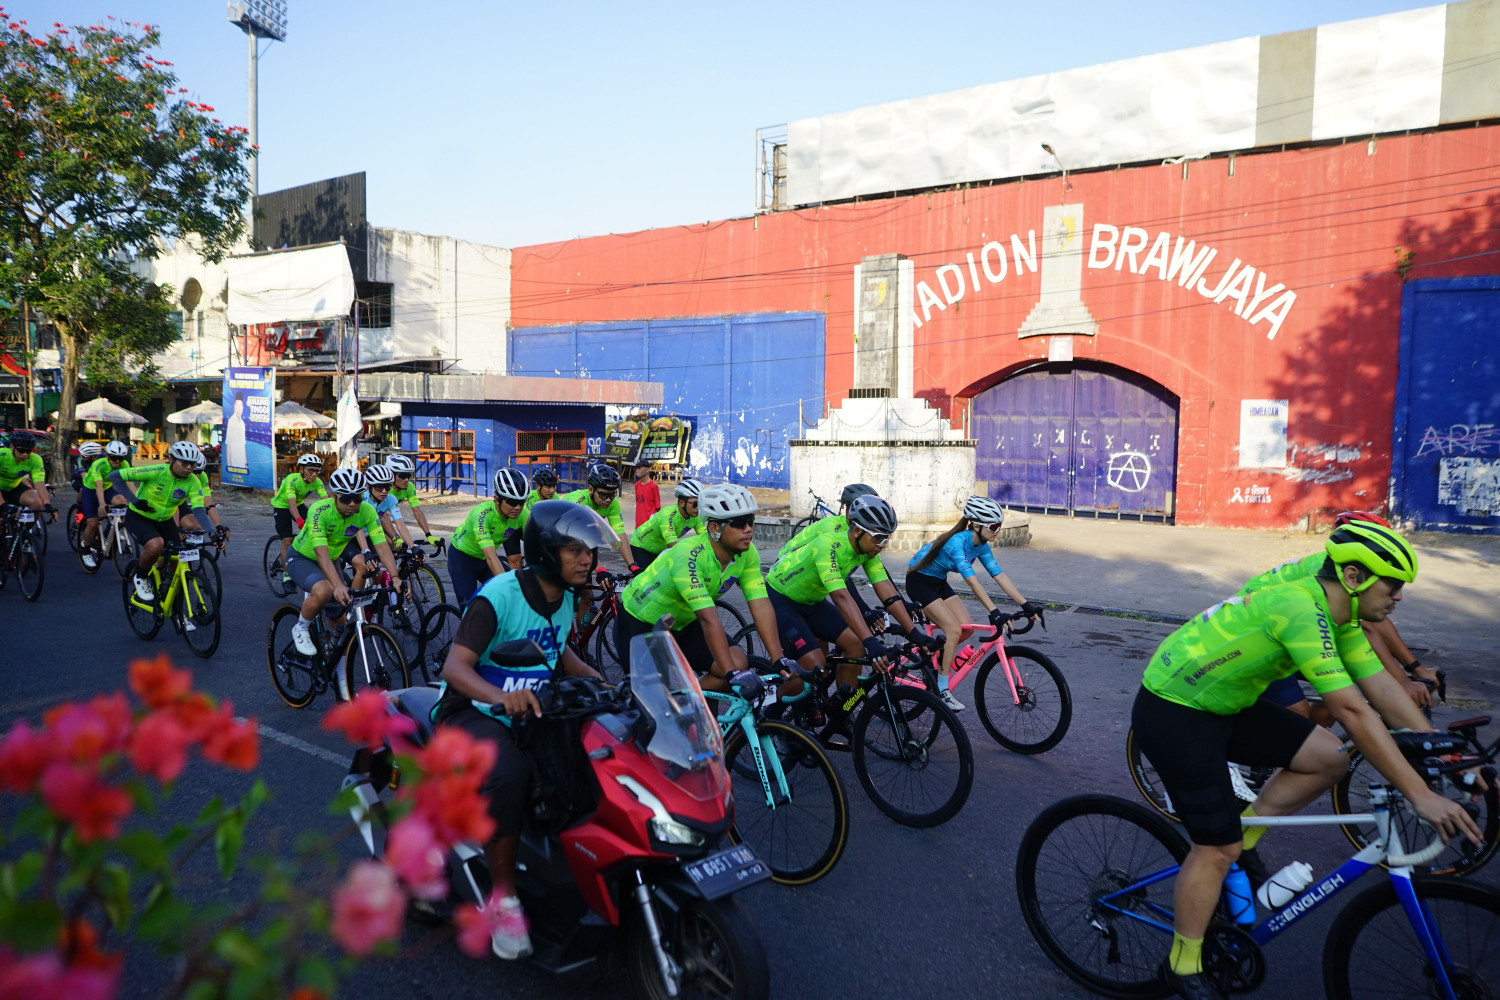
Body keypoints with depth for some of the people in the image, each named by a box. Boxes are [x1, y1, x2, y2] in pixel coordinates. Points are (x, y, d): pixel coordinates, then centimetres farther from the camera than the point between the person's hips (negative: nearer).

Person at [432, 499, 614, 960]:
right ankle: (503, 898, -20)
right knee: (509, 774, -36)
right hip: (475, 713, -7)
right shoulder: (499, 594, -20)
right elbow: (454, 666, -28)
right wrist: (501, 696, -46)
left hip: (533, 711, 7)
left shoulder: (564, 597, 4)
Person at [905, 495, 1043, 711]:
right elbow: (972, 581, -39)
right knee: (954, 630, -17)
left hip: (939, 582, 8)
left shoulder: (980, 546, -5)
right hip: (919, 581, -8)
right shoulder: (958, 542, -30)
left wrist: (1026, 605, -13)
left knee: (967, 629, -5)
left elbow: (1000, 576, -7)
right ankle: (942, 690, -7)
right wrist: (994, 612, -45)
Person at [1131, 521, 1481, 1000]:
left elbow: (1382, 688, 6)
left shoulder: (1338, 617, 3)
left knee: (1329, 758, 1)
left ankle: (1242, 836, 17)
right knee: (1218, 848, -4)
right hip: (1171, 712, -9)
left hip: (1222, 705, 9)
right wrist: (1420, 794, -28)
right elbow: (1352, 710, -31)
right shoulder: (1301, 607, -27)